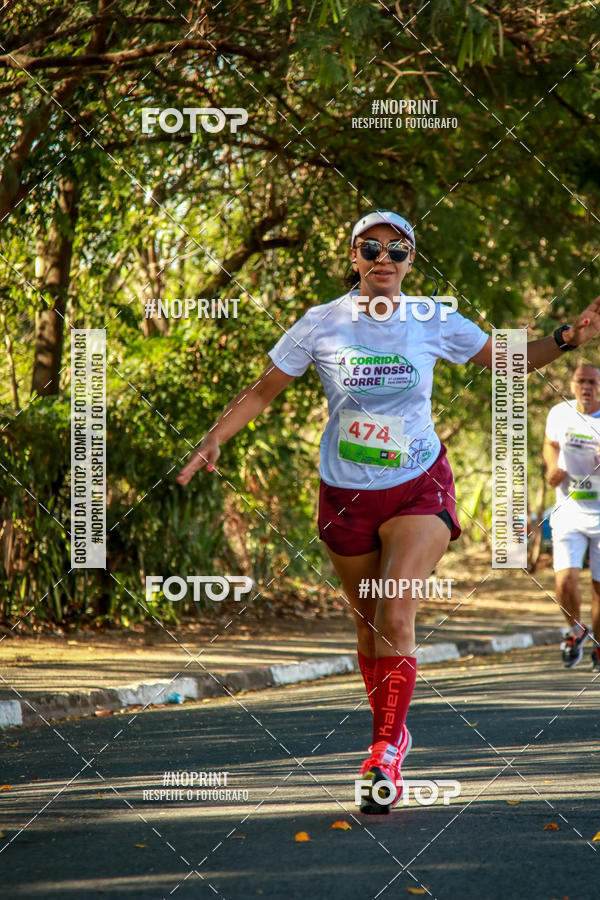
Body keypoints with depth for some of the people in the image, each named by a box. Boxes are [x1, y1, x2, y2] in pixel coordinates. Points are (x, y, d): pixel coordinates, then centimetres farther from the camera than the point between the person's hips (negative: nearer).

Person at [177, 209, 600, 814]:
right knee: (368, 625, 9)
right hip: (345, 493, 1)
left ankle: (384, 752, -13)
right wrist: (214, 440, -10)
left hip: (419, 489, -1)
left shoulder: (434, 323, -2)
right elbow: (262, 390, 3)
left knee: (396, 616, -18)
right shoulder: (321, 325, -4)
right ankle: (391, 729, 30)